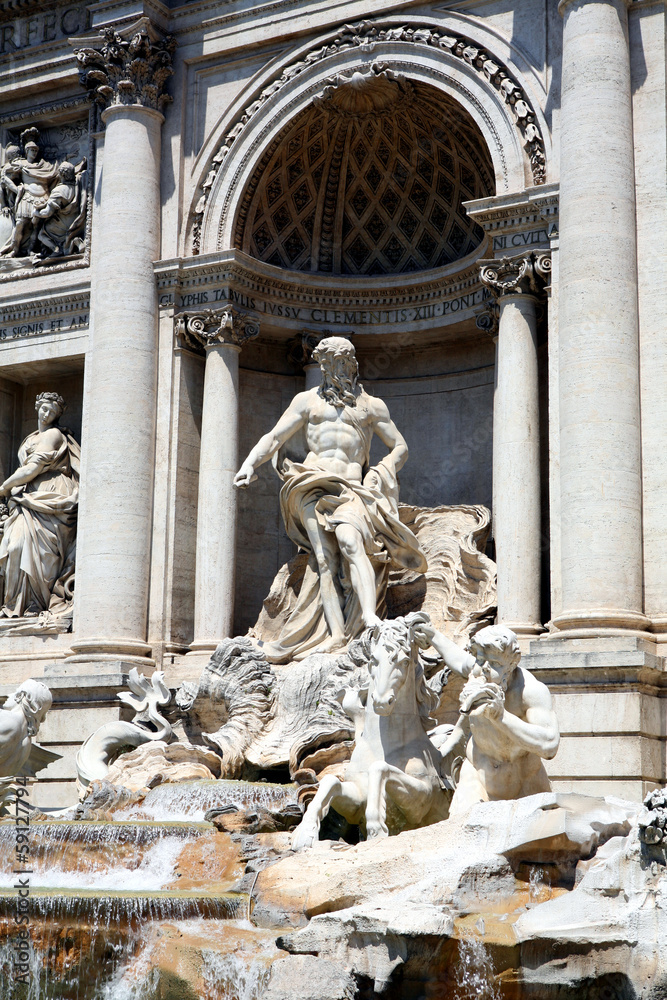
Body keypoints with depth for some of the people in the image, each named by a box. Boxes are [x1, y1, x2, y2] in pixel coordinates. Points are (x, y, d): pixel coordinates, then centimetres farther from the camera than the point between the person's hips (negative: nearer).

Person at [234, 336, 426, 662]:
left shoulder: (371, 406, 20)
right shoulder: (308, 400, 21)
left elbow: (400, 447, 21)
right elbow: (274, 438, 15)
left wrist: (381, 473, 2)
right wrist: (250, 464, -3)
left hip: (351, 488, 0)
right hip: (312, 486, 1)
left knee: (350, 541, -29)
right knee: (325, 556, -17)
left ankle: (369, 617, -44)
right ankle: (337, 637, -27)